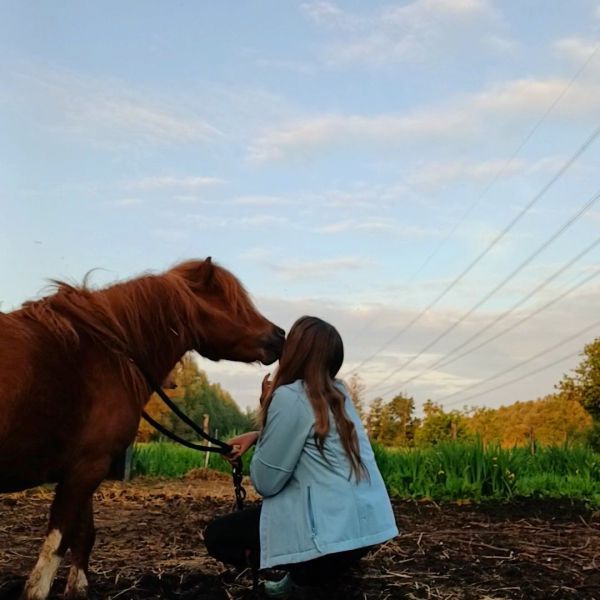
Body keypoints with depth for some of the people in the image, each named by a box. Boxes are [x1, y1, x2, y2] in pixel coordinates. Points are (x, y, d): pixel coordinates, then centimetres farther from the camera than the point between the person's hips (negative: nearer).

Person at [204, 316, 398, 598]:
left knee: (217, 536, 9)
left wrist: (266, 407, 0)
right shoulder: (339, 393, 11)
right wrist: (258, 435, 11)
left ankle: (308, 574, 0)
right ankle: (307, 574, 15)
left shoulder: (290, 397, -14)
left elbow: (265, 482, -10)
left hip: (335, 529, -9)